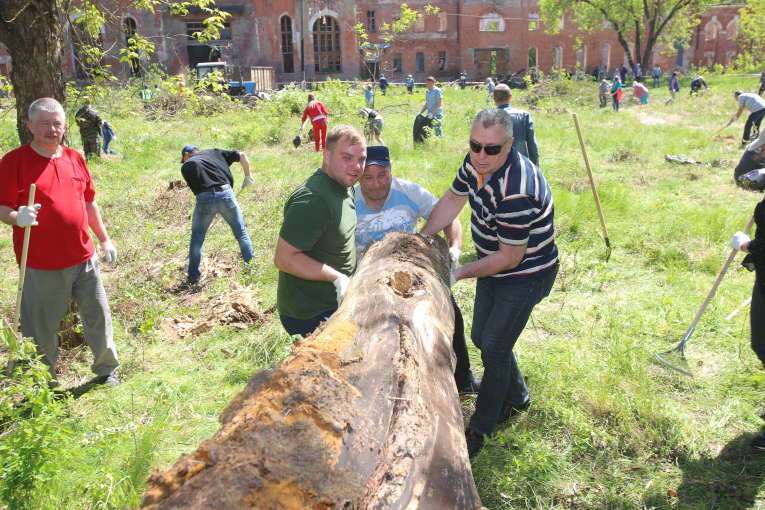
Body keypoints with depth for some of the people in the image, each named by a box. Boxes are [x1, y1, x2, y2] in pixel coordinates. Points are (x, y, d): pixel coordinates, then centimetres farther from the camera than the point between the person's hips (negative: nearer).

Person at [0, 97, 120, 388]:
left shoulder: (75, 159, 9)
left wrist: (104, 239, 16)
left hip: (83, 258, 4)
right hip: (42, 266, -4)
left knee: (99, 315, 12)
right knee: (41, 329, 7)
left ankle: (107, 370, 32)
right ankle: (45, 385, 27)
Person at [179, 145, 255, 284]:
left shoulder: (186, 166, 17)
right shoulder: (214, 152, 22)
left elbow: (194, 189, 11)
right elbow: (242, 155, 16)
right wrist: (248, 175, 27)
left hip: (204, 199, -1)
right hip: (226, 194, 1)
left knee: (197, 239, 16)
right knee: (241, 232, 16)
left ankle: (193, 278, 21)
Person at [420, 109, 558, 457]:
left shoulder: (516, 192, -35)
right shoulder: (476, 162, -9)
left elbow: (510, 258, -27)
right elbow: (452, 200, 7)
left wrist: (459, 274, -21)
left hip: (525, 275, -9)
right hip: (492, 265, 9)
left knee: (494, 348, -4)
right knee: (481, 337, 17)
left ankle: (480, 429, 15)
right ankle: (517, 398, 41)